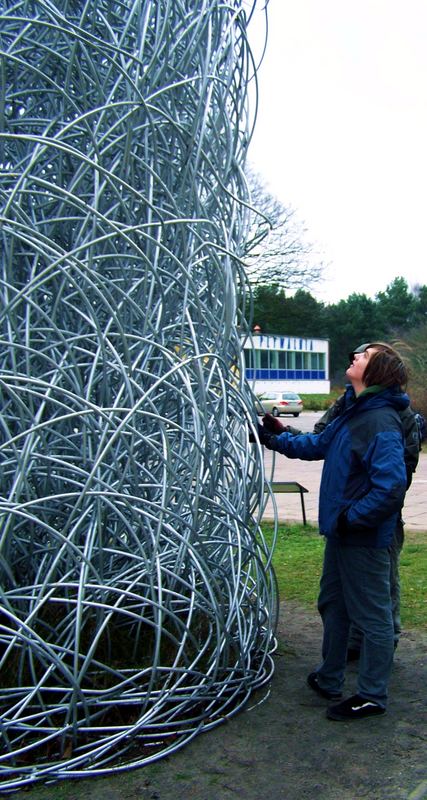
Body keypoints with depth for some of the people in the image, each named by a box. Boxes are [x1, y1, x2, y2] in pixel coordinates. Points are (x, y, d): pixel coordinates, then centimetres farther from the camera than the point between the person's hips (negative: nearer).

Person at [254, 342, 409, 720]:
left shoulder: (382, 423, -25)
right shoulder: (353, 411, 6)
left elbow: (391, 487, -31)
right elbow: (319, 444, 19)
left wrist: (352, 518, -22)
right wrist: (273, 439, 16)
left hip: (365, 538, -10)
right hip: (341, 532, 10)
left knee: (373, 616, 7)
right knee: (332, 604, 23)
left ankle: (372, 696, 24)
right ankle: (329, 678, 41)